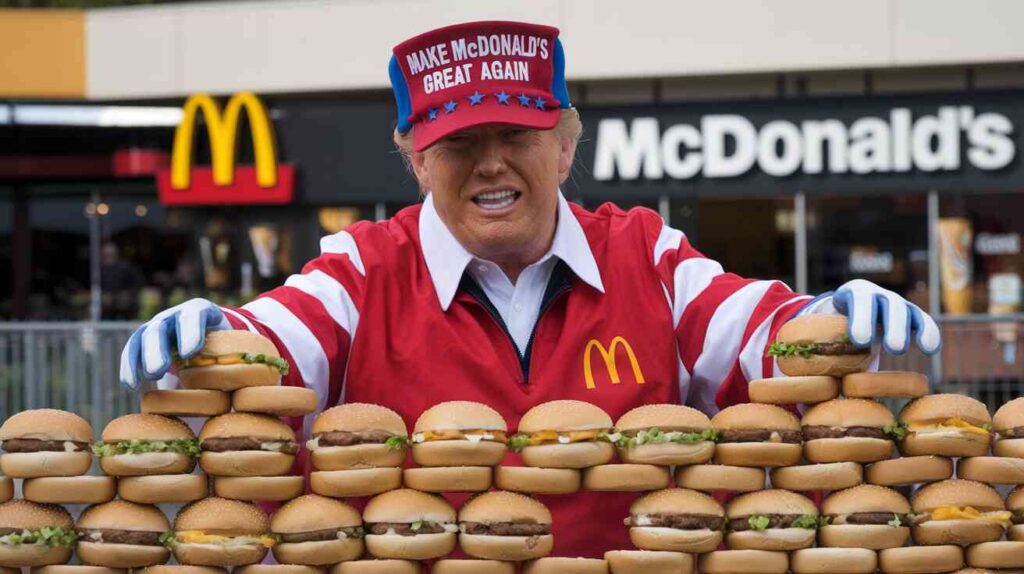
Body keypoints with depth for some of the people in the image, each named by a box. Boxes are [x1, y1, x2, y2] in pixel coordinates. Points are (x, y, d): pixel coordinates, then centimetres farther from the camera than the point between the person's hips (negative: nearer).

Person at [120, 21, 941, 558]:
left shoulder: (643, 256, 14)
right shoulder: (369, 273, 9)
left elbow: (744, 331, 4)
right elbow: (280, 342, -5)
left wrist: (828, 324, -17)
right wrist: (206, 337, -27)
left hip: (631, 552, 1)